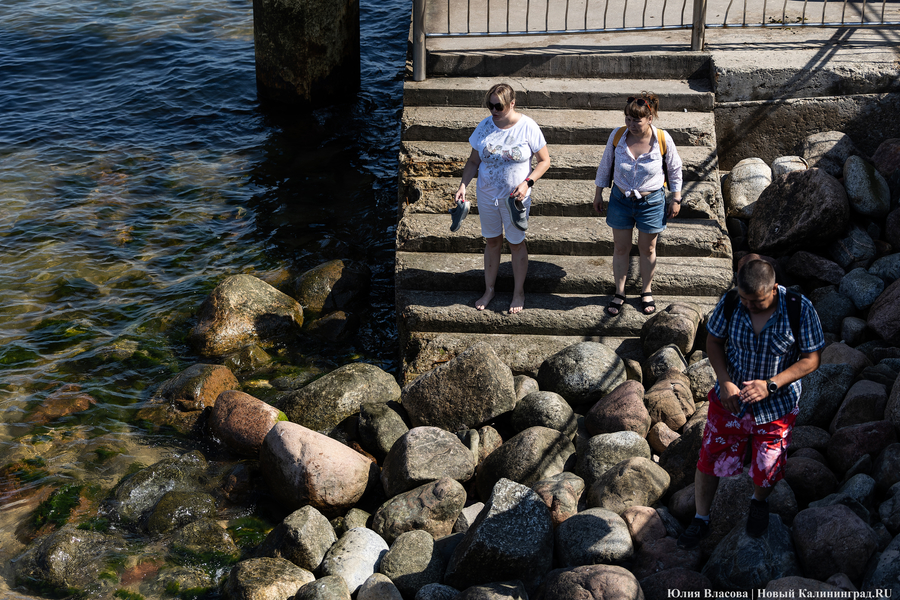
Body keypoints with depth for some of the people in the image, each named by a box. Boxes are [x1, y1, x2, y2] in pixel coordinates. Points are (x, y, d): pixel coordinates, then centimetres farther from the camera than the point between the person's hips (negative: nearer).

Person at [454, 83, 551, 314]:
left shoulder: (527, 127, -15)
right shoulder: (484, 126, -6)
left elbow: (544, 160, -7)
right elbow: (473, 161, 4)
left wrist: (527, 183, -21)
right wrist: (463, 184, -11)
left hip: (515, 198, -3)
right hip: (487, 195, 3)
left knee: (516, 243, 11)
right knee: (492, 241, 16)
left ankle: (519, 292, 29)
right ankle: (489, 290, 32)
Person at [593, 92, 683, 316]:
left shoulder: (663, 139, -16)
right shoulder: (617, 136, -13)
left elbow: (675, 170, -1)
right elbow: (605, 166, 2)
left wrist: (676, 199, 3)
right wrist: (598, 195, 8)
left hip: (651, 202, -1)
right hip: (620, 199, 1)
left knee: (647, 249, 13)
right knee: (620, 248, 11)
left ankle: (646, 292, 34)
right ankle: (619, 293, 29)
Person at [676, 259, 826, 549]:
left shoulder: (800, 310, -23)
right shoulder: (728, 305, -18)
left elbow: (811, 359, -15)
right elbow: (714, 341, -2)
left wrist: (771, 385, -27)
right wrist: (725, 382, -17)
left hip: (776, 405, -1)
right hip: (730, 399, 1)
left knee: (766, 469, 15)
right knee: (709, 460, 8)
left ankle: (759, 502, 51)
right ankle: (701, 519, 32)